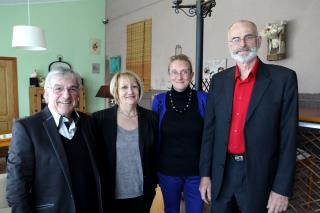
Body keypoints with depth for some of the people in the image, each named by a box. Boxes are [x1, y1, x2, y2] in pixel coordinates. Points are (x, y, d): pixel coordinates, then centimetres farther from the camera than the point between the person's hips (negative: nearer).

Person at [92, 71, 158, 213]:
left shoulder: (151, 118, -3)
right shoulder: (100, 118, -9)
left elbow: (155, 153, 4)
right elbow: (95, 156, -4)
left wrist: (153, 184, 6)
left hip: (142, 193, 2)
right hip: (110, 194, -1)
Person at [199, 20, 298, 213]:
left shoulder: (283, 78, -7)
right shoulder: (219, 80, 3)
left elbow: (288, 136, -8)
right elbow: (210, 129, 4)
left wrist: (282, 188, -9)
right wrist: (205, 174, 3)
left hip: (259, 176, -3)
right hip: (222, 173, 3)